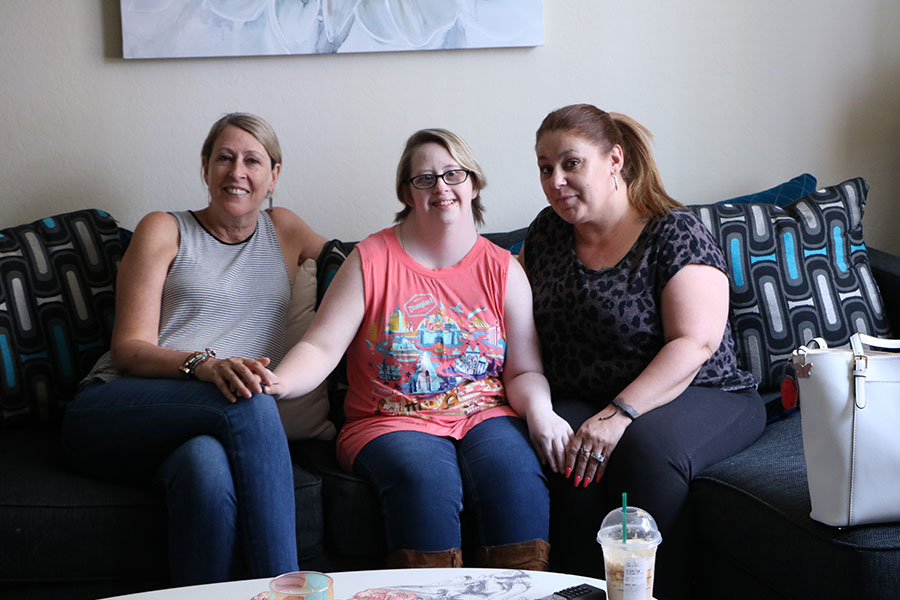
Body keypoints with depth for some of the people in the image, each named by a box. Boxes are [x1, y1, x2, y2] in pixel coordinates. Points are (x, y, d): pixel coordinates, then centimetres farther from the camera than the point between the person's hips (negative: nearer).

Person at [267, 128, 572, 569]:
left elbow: (524, 371, 7)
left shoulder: (503, 269, 10)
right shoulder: (371, 260, 4)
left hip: (484, 417, 2)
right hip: (392, 423, -1)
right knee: (426, 479, -34)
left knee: (514, 472, -31)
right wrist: (275, 383, -25)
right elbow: (321, 347, -3)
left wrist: (540, 413, -16)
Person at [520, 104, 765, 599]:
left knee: (647, 447, -36)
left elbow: (694, 344, -18)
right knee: (573, 454, -31)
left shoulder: (674, 234, -9)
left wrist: (619, 414, -29)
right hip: (580, 404, 4)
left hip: (701, 397, -4)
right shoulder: (547, 232, 9)